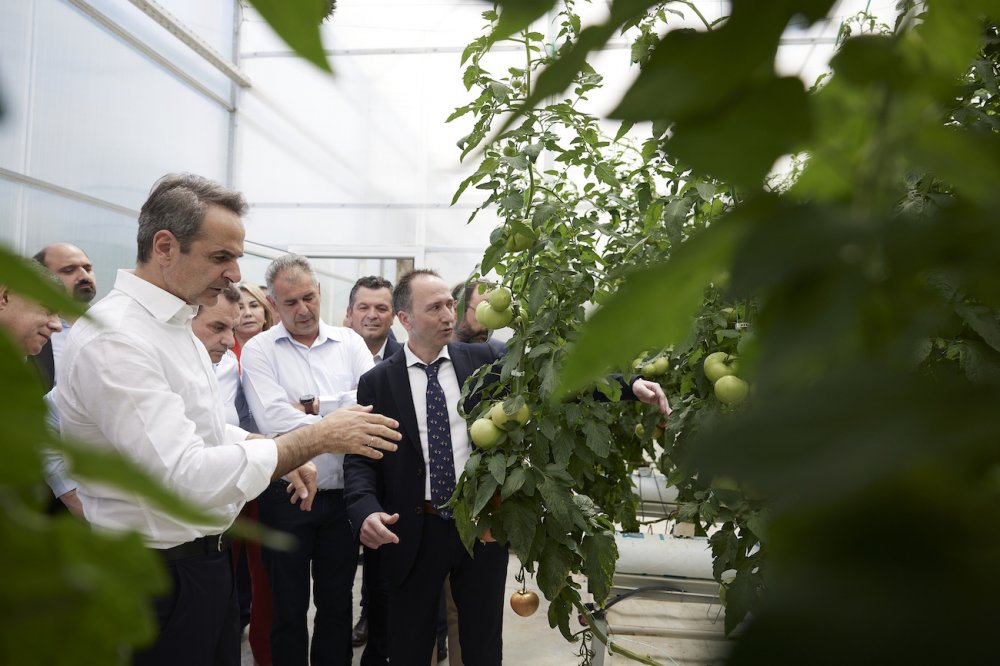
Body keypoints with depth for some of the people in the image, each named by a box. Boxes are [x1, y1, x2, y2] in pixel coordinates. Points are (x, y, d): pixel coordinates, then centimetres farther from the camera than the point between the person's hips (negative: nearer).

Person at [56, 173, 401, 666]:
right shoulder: (112, 339, -23)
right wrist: (315, 438, -24)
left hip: (206, 560, 9)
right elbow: (190, 476, -30)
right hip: (159, 577, -9)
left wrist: (284, 452, 3)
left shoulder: (175, 325, 8)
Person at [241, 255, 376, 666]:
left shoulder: (348, 342, 4)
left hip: (342, 493, 2)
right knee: (289, 605, 12)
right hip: (287, 494, -2)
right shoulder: (259, 350, -4)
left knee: (338, 601, 16)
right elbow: (272, 419, -17)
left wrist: (315, 405, -13)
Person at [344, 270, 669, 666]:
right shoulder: (377, 383, -4)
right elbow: (359, 458, -4)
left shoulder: (484, 361, -1)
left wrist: (628, 385, -18)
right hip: (414, 534, -1)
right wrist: (366, 510, -24)